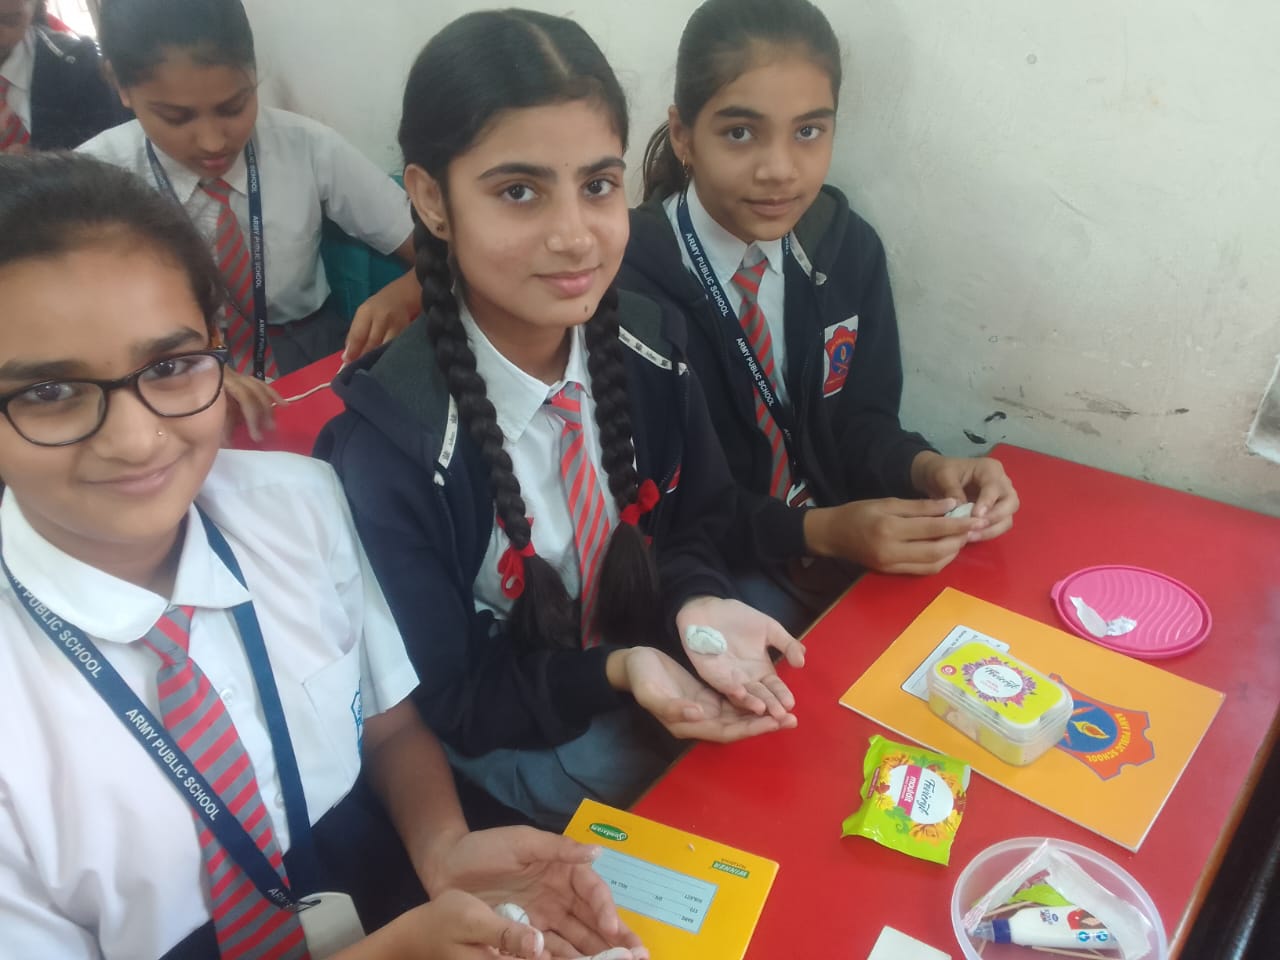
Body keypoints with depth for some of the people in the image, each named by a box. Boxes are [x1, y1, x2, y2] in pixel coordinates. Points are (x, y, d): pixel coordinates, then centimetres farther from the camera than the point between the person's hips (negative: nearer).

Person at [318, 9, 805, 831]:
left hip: (654, 659, 4)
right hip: (502, 742, -3)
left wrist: (695, 604, -20)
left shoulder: (649, 345, -13)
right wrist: (619, 671, -31)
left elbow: (697, 525, 2)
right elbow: (443, 703, -16)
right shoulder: (388, 450, -26)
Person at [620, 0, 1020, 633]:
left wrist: (926, 470, -17)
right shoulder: (629, 278, -21)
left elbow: (858, 418, 5)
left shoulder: (848, 246, -2)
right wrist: (819, 531, -28)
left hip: (841, 536, 6)